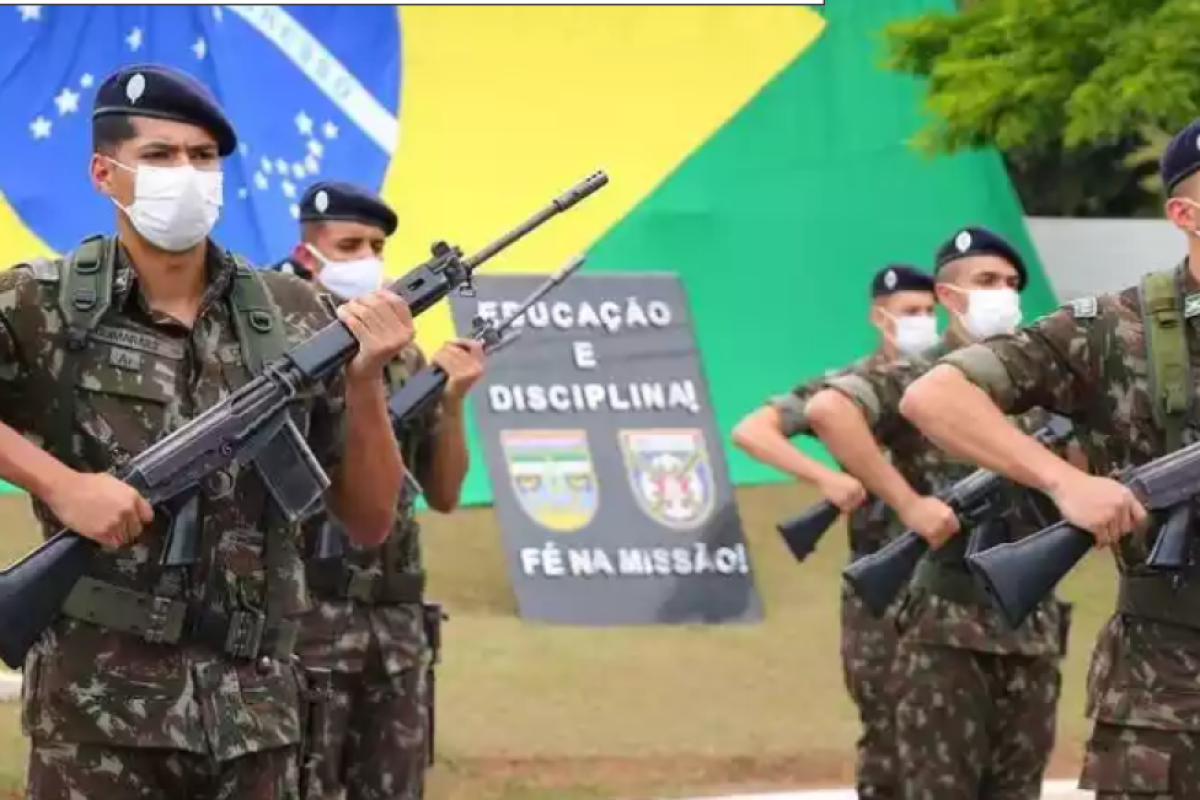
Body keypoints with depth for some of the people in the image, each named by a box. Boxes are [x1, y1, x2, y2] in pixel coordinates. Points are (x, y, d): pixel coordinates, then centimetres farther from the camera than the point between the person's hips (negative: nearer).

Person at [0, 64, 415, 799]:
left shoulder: (295, 321, 7)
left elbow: (371, 521, 10)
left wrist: (364, 381, -6)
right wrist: (61, 483, -18)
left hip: (256, 707, 3)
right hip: (99, 707, -3)